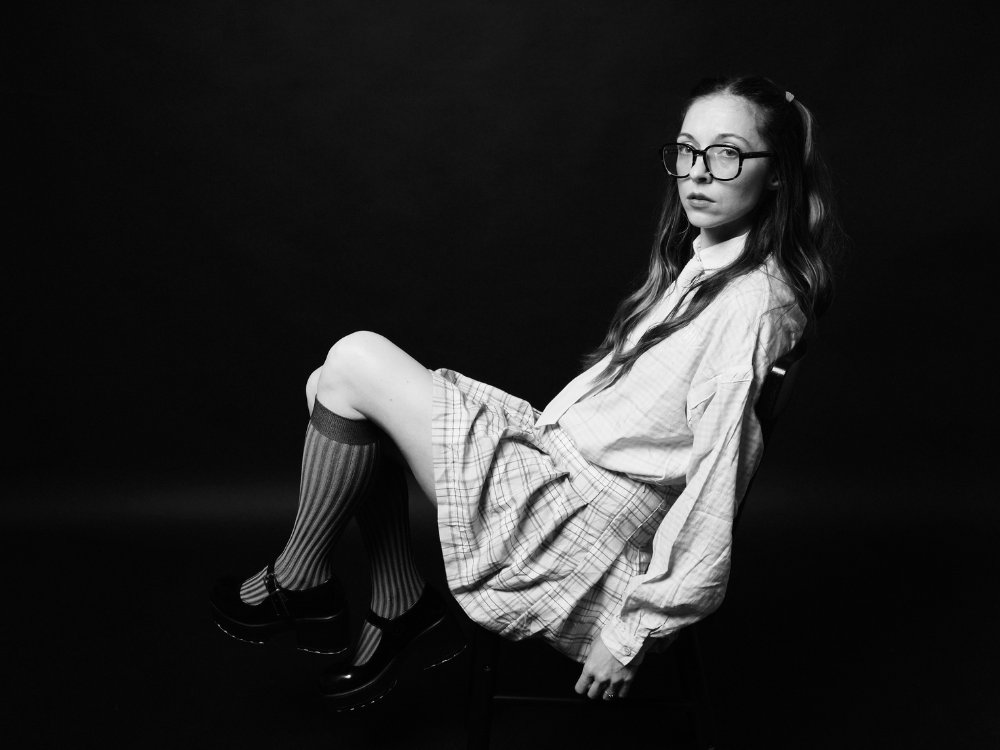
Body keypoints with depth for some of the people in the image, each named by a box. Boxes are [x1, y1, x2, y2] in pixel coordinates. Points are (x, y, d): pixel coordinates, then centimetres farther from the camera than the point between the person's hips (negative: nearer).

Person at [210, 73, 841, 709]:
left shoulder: (752, 303, -19)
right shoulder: (702, 264, 9)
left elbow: (714, 490, -21)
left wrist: (630, 632, -16)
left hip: (580, 524, -10)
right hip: (554, 454, 10)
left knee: (354, 364, -11)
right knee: (338, 386, 8)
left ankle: (298, 581, 9)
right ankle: (402, 610, 9)